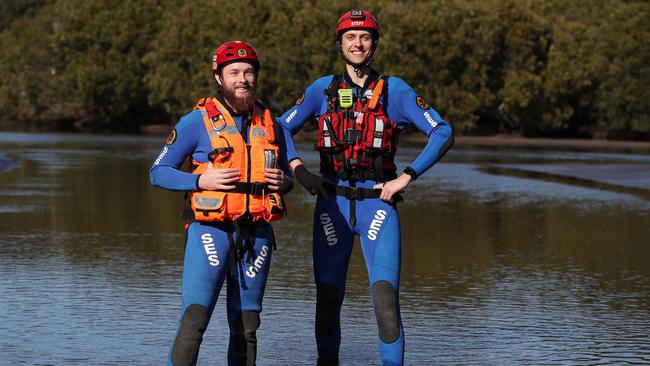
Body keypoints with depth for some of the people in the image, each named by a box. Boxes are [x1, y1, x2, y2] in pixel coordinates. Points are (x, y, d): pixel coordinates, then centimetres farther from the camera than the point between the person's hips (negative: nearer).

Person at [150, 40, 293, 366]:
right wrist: (200, 181, -14)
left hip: (256, 234, 4)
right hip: (211, 230, -4)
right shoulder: (197, 122, -2)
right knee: (194, 318, -16)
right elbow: (158, 172, 0)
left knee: (246, 327, 9)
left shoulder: (270, 125, 13)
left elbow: (285, 176, 25)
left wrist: (283, 183, 1)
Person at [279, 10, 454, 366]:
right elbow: (281, 129, 13)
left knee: (385, 294, -16)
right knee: (328, 298, 4)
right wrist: (298, 169, -4)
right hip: (332, 203, 2)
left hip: (377, 203, -2)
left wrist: (406, 177, -9)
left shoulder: (394, 90, 4)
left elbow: (442, 133, -1)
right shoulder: (322, 89, 9)